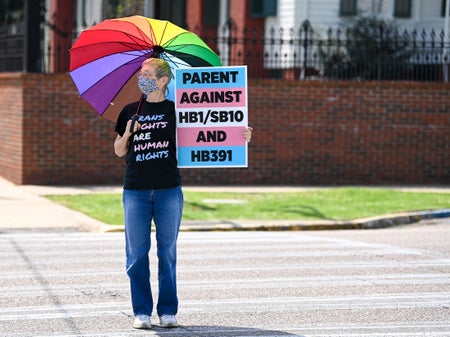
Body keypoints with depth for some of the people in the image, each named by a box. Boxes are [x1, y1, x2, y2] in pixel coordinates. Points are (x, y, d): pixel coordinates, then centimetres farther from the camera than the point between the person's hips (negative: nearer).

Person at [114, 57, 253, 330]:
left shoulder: (176, 110, 4)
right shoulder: (131, 111, 10)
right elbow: (119, 152, 13)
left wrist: (239, 137, -12)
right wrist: (127, 134, -7)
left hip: (169, 190, -1)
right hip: (136, 191, 2)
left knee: (167, 252, 4)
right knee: (137, 253, 1)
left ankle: (168, 312, 11)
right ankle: (142, 312, 8)